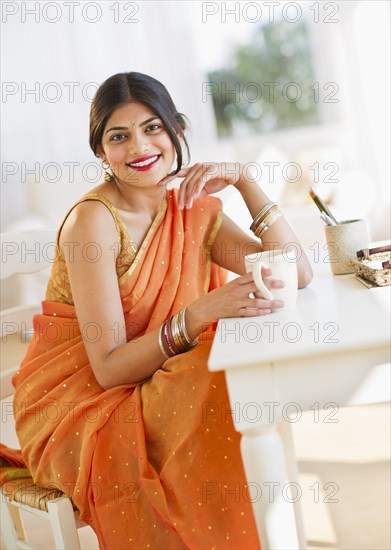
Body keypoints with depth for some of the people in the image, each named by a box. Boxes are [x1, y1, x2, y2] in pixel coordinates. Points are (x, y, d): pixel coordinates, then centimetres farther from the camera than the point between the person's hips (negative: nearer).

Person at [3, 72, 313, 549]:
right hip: (78, 404, -6)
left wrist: (243, 180, -10)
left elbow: (297, 273, -4)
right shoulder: (93, 220, -18)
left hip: (151, 385, 6)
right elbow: (109, 369, -20)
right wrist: (200, 314, -33)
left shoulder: (193, 207, 2)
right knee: (219, 398, -28)